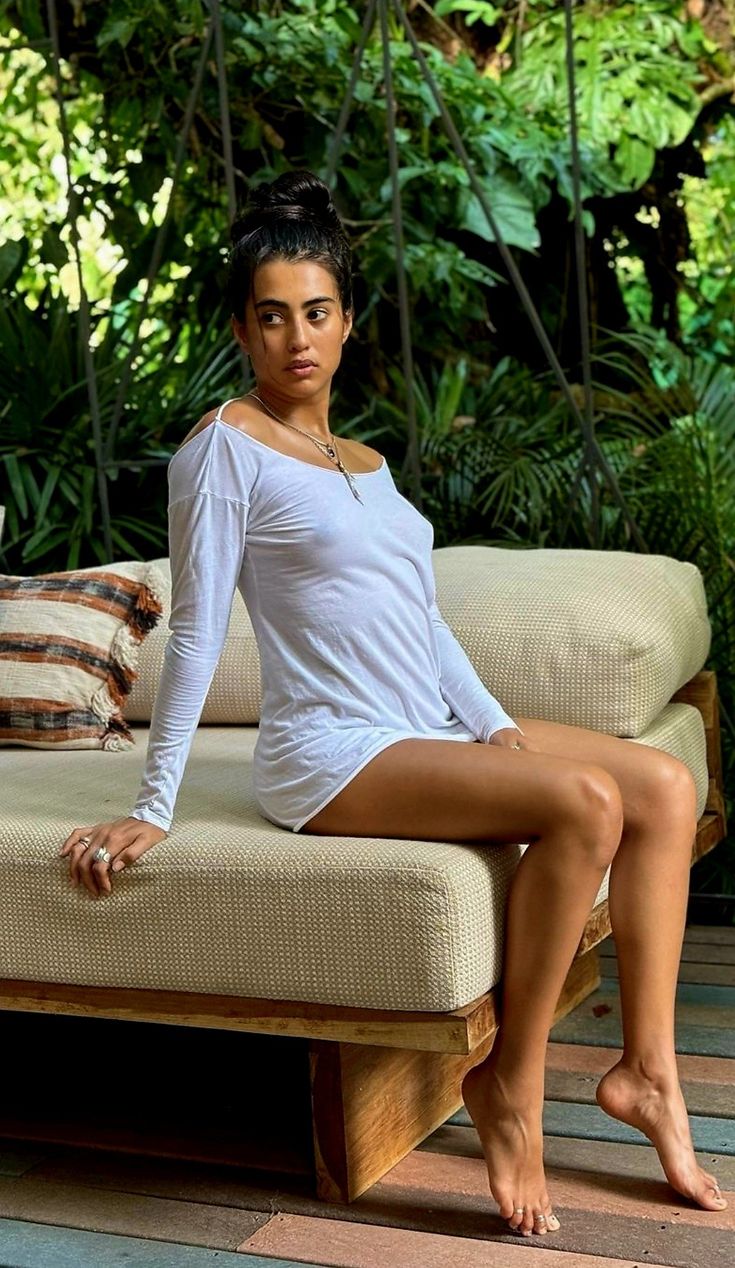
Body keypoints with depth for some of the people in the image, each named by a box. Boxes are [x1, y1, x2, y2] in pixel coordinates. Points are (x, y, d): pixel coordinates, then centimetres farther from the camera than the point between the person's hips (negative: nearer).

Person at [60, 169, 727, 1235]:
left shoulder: (368, 465, 18)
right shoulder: (226, 446, -6)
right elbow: (196, 635, -9)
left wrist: (498, 725, 4)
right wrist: (151, 809, -10)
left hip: (433, 731, 8)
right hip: (332, 754, -8)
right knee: (584, 802, -27)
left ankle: (646, 1071, -3)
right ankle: (509, 1085, -15)